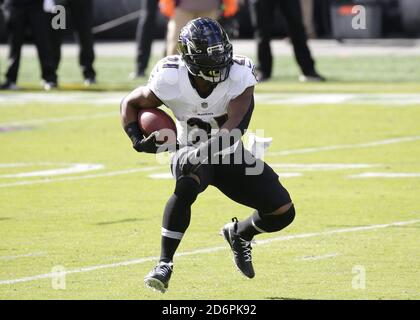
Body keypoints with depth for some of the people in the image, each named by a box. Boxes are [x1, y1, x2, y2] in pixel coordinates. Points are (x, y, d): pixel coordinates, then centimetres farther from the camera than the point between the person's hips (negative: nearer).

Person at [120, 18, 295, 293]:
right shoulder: (170, 81, -24)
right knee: (187, 186, -38)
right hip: (190, 153, -2)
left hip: (230, 155, 2)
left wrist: (200, 152, -48)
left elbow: (232, 131, -35)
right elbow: (130, 104, -6)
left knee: (283, 213, -6)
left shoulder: (239, 77, -25)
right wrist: (138, 140, -22)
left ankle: (240, 234, 27)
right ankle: (164, 264, -25)